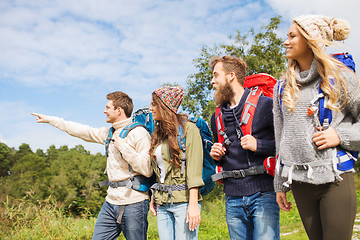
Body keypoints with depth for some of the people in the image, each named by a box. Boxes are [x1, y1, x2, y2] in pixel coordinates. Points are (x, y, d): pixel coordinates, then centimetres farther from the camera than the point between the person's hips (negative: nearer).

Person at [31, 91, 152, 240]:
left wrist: (124, 147, -16)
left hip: (133, 204, -7)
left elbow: (147, 170, -19)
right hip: (111, 202, 8)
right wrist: (49, 120, 27)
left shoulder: (139, 133, -12)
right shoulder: (110, 132, 13)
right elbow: (85, 131, 22)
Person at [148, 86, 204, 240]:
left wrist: (193, 204, -17)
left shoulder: (189, 129, -6)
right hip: (163, 203, 7)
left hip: (183, 200, -7)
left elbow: (194, 169, -12)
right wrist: (154, 197, 11)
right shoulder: (158, 134, 15)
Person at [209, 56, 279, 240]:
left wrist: (259, 145, -15)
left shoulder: (265, 104, -2)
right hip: (232, 198, 5)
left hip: (263, 194, -5)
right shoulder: (216, 118, 16)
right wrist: (216, 156, 6)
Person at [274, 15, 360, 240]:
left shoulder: (340, 78, -1)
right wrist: (280, 185, 13)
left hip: (335, 179, -3)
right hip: (300, 181, 4)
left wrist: (341, 135, -15)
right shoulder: (282, 88, 10)